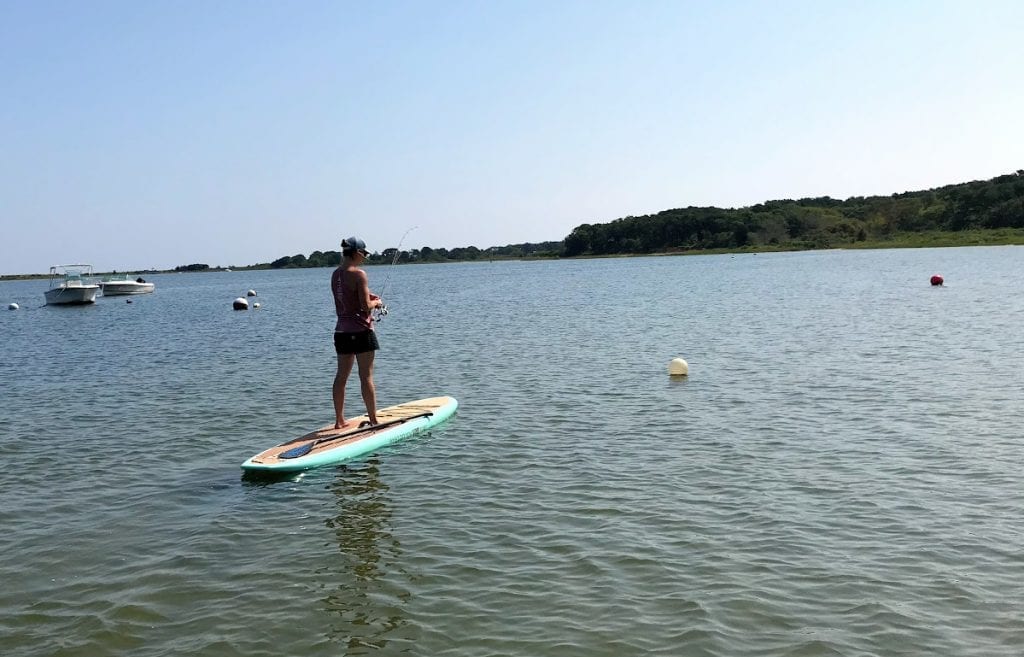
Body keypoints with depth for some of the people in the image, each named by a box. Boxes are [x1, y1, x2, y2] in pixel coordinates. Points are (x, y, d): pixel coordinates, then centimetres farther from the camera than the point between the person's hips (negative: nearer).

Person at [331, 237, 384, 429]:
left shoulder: (335, 274, 8)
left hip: (341, 331, 7)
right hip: (361, 330, -7)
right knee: (366, 376, -1)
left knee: (341, 376, 11)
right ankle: (373, 419, 4)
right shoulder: (359, 274, -14)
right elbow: (366, 306, -17)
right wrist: (376, 302, 2)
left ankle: (339, 420, 17)